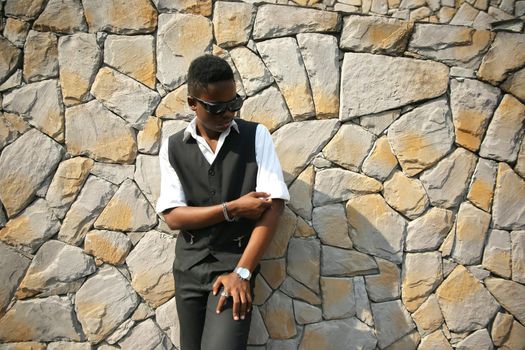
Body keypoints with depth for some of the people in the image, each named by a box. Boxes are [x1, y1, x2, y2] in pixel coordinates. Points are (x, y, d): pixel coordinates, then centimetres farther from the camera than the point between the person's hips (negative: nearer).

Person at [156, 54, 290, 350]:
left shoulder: (256, 136, -3)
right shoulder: (173, 148, 2)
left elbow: (274, 205, -11)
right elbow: (173, 216, -4)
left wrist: (242, 271, -16)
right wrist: (233, 208, -15)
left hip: (236, 262, -2)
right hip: (189, 268, 3)